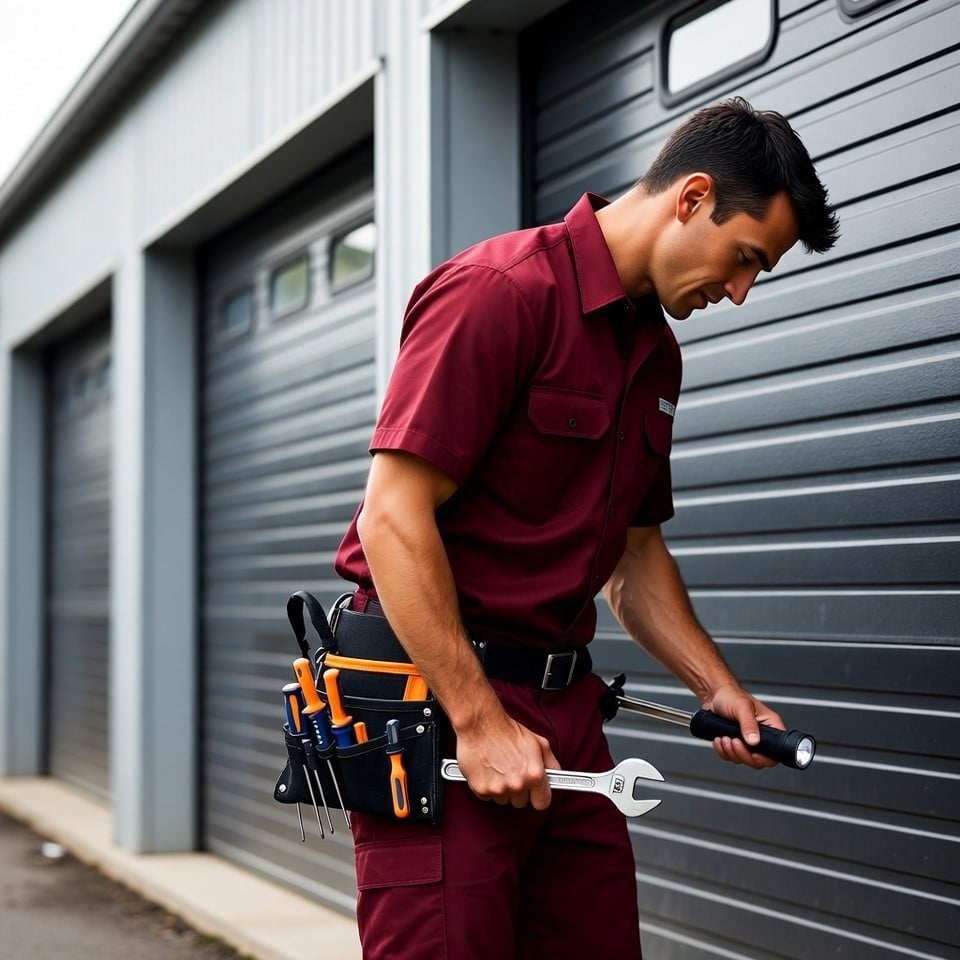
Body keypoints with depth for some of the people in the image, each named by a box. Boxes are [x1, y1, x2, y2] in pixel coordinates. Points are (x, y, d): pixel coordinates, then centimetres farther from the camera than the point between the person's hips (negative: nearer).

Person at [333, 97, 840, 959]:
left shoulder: (657, 353, 15)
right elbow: (394, 516, -19)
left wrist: (719, 689, 14)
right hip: (435, 694, -8)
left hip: (564, 708, 9)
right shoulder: (502, 290, -13)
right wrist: (478, 722, -20)